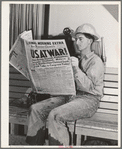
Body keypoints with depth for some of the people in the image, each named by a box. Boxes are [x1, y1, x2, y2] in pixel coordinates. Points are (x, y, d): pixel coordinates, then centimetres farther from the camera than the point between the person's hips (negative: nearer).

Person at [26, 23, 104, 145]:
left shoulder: (96, 61, -2)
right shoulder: (76, 59, 22)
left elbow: (89, 86, -15)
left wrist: (76, 69, -24)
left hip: (88, 99, -8)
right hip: (69, 95, 8)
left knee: (55, 115, -32)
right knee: (36, 109, -10)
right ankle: (35, 144, -6)